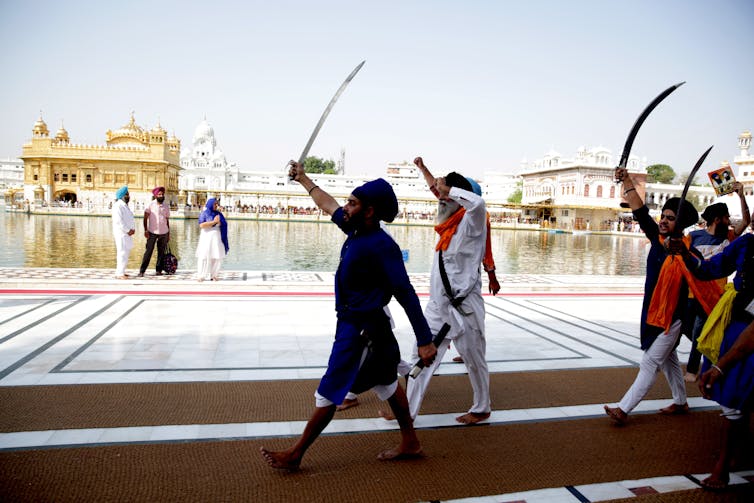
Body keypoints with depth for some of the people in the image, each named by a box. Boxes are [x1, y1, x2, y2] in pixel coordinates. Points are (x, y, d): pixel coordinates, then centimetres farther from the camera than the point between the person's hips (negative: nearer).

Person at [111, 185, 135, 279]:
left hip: (127, 233, 9)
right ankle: (120, 274, -8)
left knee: (126, 252, 12)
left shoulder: (126, 206, 19)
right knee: (122, 253, -10)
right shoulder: (117, 206, -11)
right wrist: (128, 230, -15)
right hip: (121, 233, -9)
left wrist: (133, 229, 2)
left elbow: (131, 219, 19)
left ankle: (120, 272, 20)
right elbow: (118, 221, -19)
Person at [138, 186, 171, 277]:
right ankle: (142, 271, -3)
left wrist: (168, 234, 13)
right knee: (148, 252, -5)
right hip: (152, 232, -3)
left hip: (164, 233, 4)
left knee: (161, 252, 5)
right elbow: (145, 218, -2)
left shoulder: (166, 206, 10)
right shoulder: (151, 205, 0)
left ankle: (158, 270, 12)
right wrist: (145, 230, -11)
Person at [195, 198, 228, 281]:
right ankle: (201, 275, 1)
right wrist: (214, 222, -14)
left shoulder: (219, 214, 12)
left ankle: (213, 275, 8)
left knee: (217, 257, -1)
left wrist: (218, 221, -12)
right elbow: (201, 225, -13)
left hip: (217, 238, 4)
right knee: (204, 256, -5)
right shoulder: (204, 213, 0)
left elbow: (223, 225, 8)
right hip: (206, 237, -3)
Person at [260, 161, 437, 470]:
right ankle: (410, 444, 35)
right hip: (355, 325, 9)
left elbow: (406, 294, -24)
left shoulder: (381, 245, -23)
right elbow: (328, 205, 18)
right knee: (387, 384, 19)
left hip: (361, 331, -9)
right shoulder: (357, 231, 1)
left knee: (328, 395, 4)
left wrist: (425, 341, -24)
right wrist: (303, 179, 30)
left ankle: (294, 456, 20)